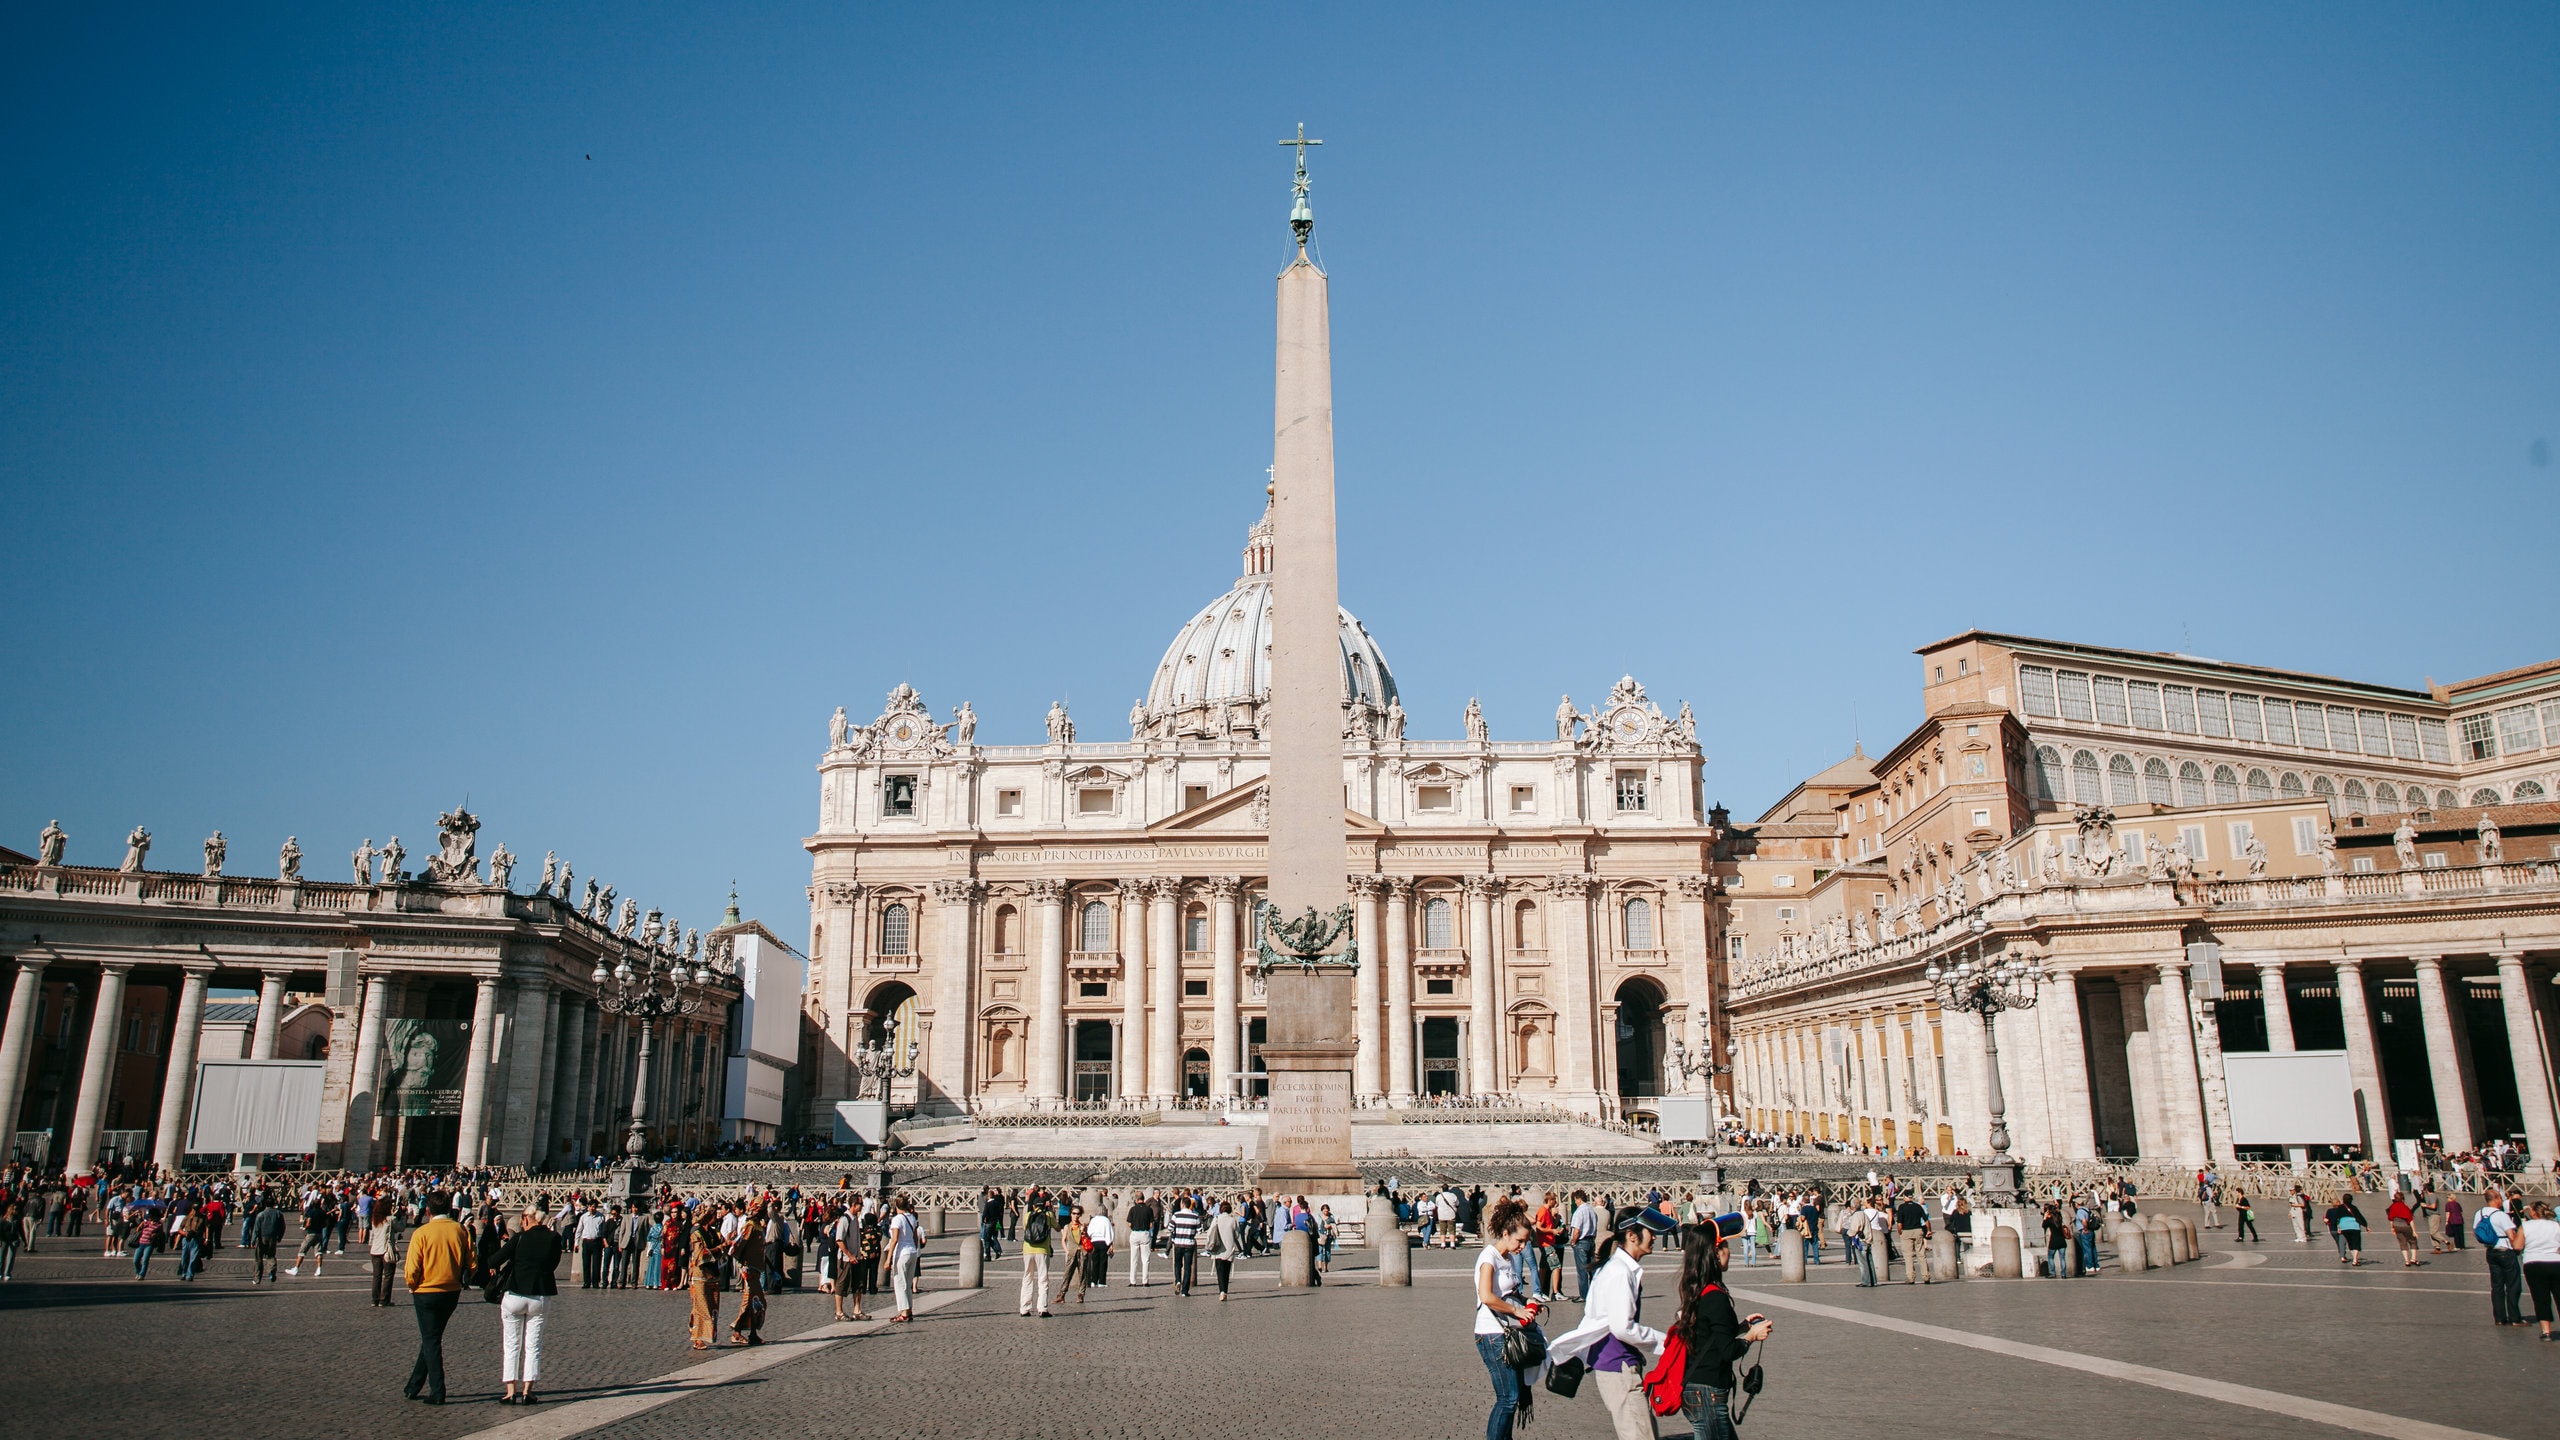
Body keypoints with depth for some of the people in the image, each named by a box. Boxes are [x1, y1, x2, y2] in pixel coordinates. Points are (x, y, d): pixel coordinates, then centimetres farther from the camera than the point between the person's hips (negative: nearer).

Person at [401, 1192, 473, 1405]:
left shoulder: (422, 1233, -13)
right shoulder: (460, 1231, -3)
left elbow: (411, 1269, -15)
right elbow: (471, 1264, -1)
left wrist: (413, 1286, 5)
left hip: (426, 1293, -4)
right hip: (452, 1292, 4)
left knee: (431, 1341, 5)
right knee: (431, 1338, 20)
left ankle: (437, 1392, 3)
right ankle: (414, 1386, 29)